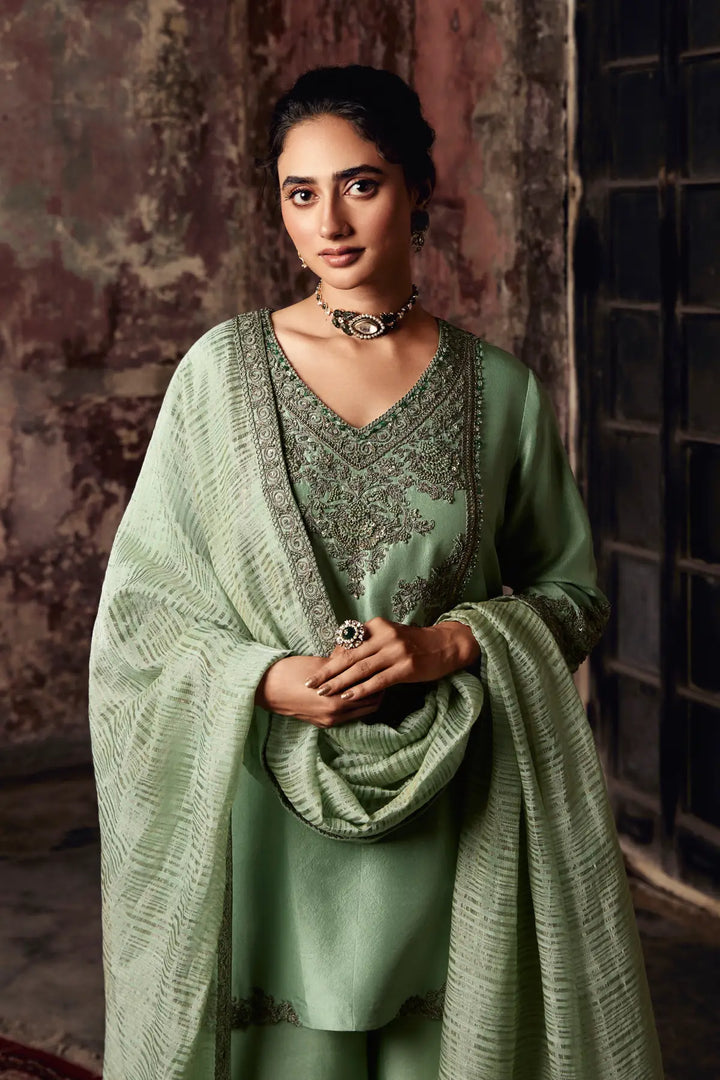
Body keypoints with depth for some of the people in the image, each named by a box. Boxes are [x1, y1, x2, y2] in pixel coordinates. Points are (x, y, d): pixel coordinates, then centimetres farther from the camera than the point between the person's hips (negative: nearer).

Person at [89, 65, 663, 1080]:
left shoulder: (500, 388, 0)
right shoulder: (222, 369, -2)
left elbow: (573, 595, 6)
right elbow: (142, 595, 1)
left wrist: (451, 642, -12)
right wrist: (266, 678, -15)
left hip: (449, 809, 1)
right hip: (263, 799, 0)